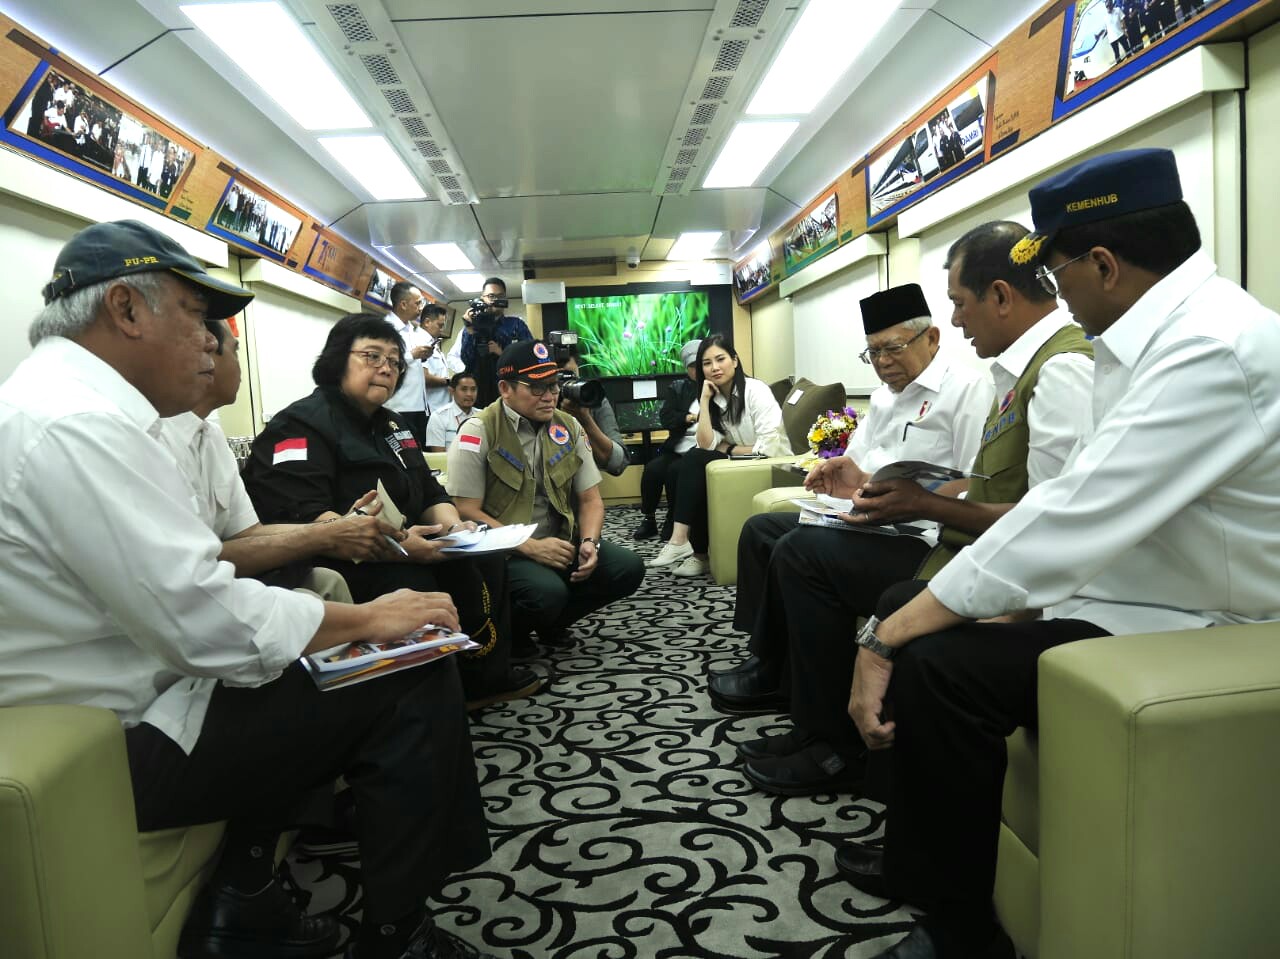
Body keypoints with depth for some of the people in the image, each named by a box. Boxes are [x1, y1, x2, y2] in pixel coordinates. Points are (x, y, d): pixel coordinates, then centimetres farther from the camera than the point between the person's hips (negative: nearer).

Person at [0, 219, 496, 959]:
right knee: (412, 682, -10)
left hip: (114, 700, 10)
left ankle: (244, 897, 20)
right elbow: (211, 625, -27)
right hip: (118, 745, -10)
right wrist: (368, 618, -15)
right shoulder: (79, 423, -23)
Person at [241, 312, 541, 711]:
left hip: (402, 551, 9)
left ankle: (486, 676, 8)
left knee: (485, 563, -3)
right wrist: (392, 546, -36)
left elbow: (431, 494, 17)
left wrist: (454, 527, -7)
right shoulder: (301, 425, -11)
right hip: (336, 567, -9)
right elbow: (301, 519, -26)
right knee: (415, 589, -33)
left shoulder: (390, 424, 16)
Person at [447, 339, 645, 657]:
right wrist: (530, 547, -22)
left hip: (559, 541, 6)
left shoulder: (568, 427, 5)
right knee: (548, 592, -33)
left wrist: (589, 541, -13)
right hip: (502, 550, -6)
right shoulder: (478, 431, -11)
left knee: (628, 568, -13)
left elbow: (590, 499, 8)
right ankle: (510, 630, 3)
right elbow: (466, 512, -16)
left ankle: (552, 621, 9)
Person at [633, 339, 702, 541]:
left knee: (675, 470, -28)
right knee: (652, 469, -20)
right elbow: (665, 417, 5)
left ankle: (673, 523, -9)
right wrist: (689, 418, -10)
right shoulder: (678, 388, 18)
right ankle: (649, 520, -2)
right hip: (677, 447, 4)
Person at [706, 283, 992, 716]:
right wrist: (844, 475, -7)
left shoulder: (968, 388, -10)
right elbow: (855, 462, 19)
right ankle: (764, 659, 8)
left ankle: (774, 677, -5)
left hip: (919, 539, -10)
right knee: (760, 529, 10)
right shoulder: (884, 395, 18)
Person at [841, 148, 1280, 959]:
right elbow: (1080, 506, 6)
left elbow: (1070, 518, -31)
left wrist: (887, 640, -26)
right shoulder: (1160, 331, 8)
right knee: (905, 609, 7)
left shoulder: (1215, 347, -24)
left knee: (937, 669, -26)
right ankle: (920, 858, 22)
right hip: (1120, 585, 10)